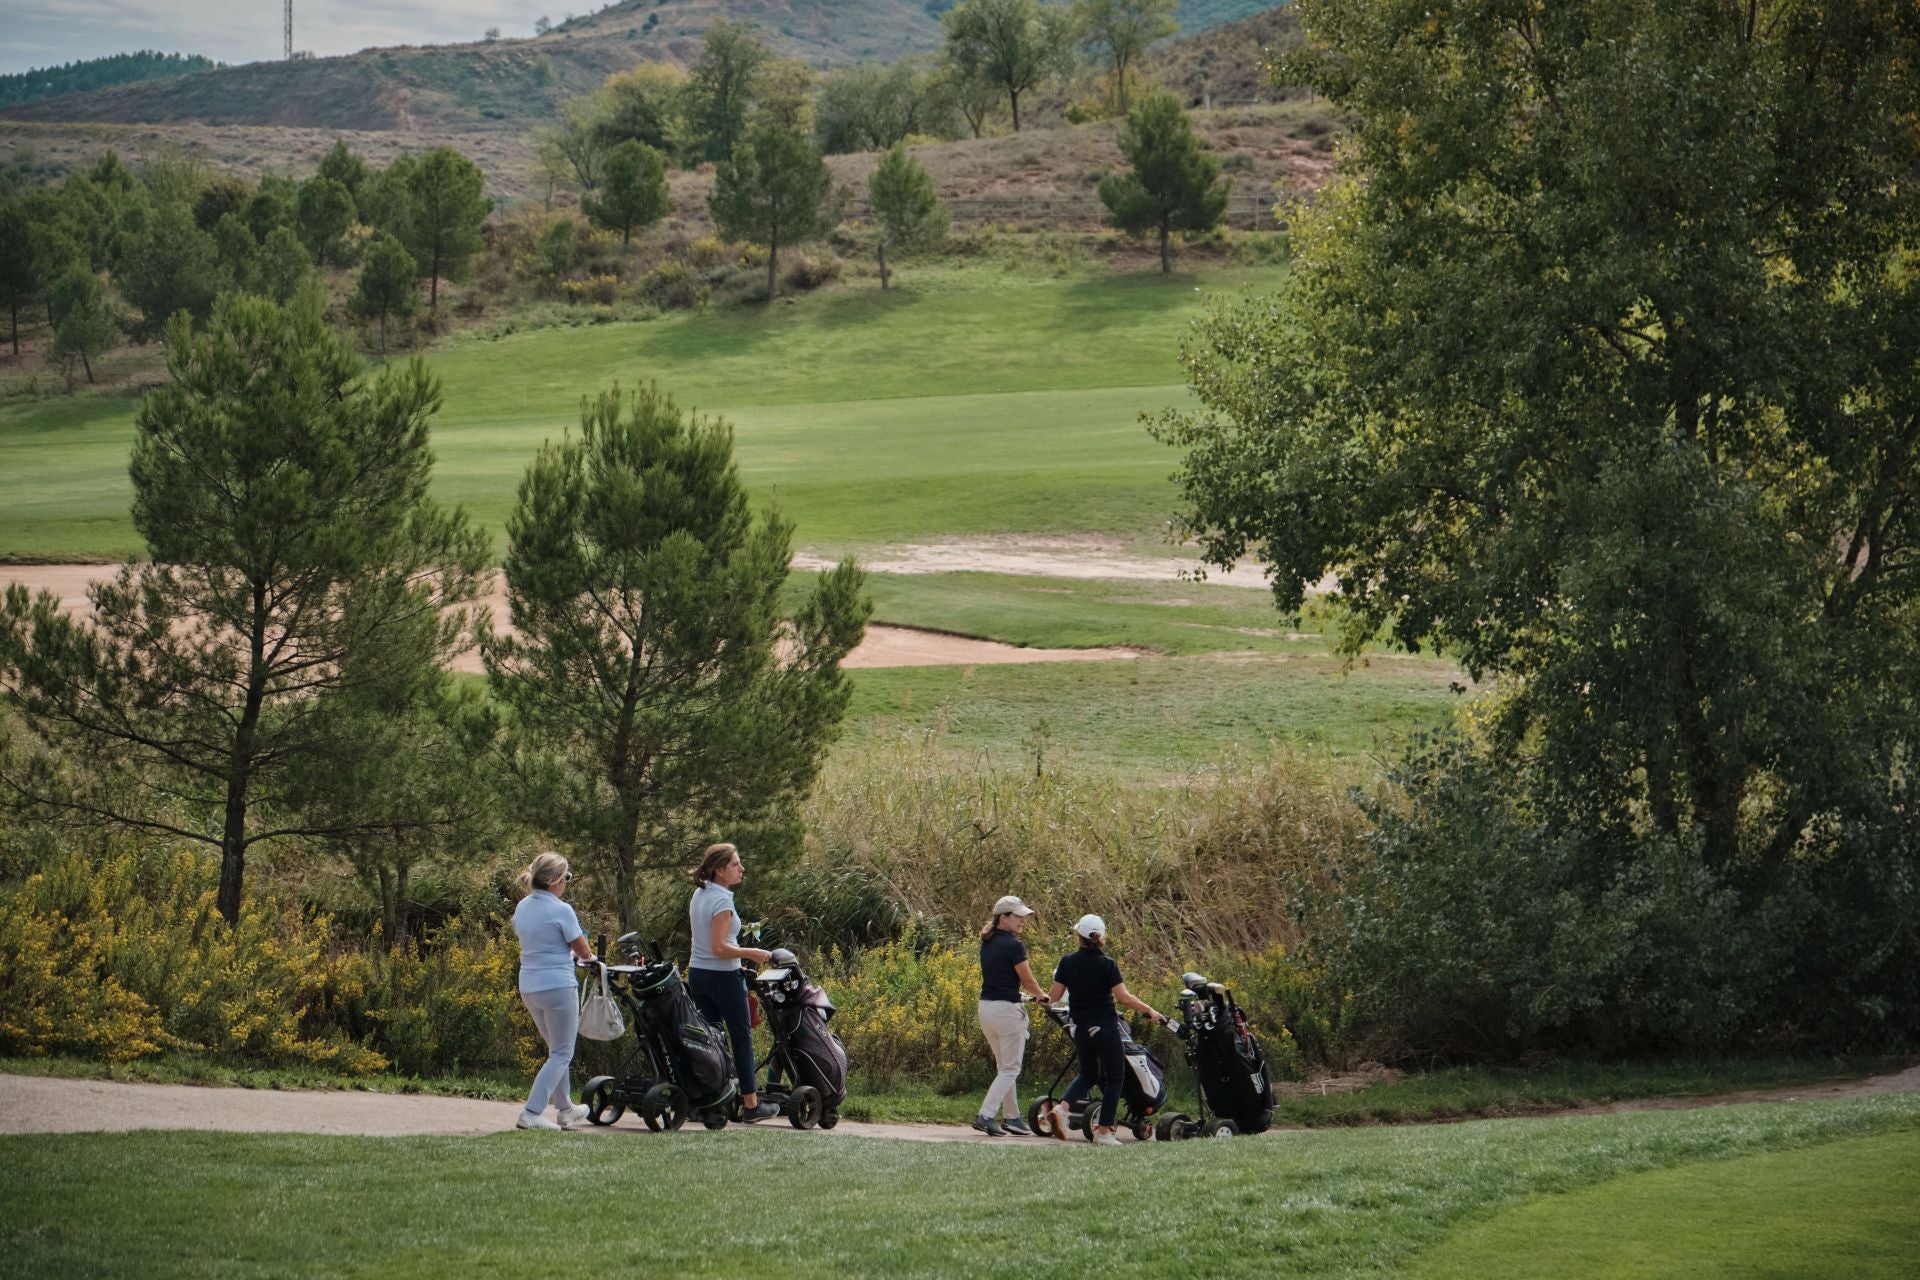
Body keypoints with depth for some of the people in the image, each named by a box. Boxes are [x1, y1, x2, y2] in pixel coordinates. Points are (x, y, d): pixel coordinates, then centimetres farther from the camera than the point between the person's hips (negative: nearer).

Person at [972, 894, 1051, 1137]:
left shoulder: (987, 943, 10)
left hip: (985, 1006, 8)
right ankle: (986, 1115, -10)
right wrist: (1042, 996, 13)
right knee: (1010, 1069, 0)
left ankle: (1012, 1117, 23)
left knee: (1004, 1066, 18)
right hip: (1006, 1008, -8)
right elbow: (1028, 981, -8)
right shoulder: (1013, 945, -14)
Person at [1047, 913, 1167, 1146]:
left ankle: (1062, 1108, -3)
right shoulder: (1107, 964, -10)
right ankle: (1103, 1132, 4)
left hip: (1081, 1029, 4)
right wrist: (1150, 1011, -5)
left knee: (1088, 1074, 22)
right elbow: (1124, 997, -14)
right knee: (1114, 1077, 9)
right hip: (1105, 1027, -4)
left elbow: (1054, 995, 0)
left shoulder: (1068, 963, -1)